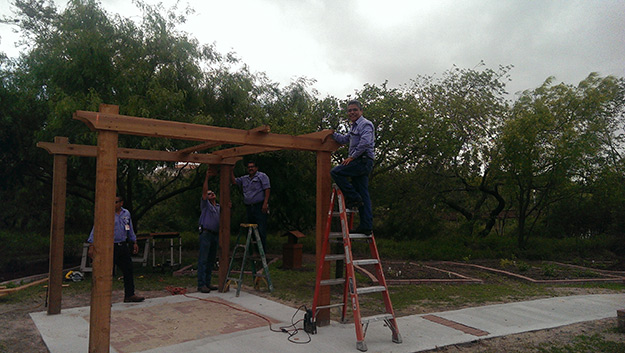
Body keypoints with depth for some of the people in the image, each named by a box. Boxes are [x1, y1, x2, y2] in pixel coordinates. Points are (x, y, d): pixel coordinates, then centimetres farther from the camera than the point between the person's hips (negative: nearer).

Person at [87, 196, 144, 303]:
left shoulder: (126, 213, 9)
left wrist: (134, 242, 23)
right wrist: (91, 246, -16)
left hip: (123, 246, 6)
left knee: (128, 270, 8)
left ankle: (129, 295, 18)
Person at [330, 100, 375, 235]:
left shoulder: (365, 124, -5)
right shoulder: (354, 127, 25)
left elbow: (365, 142, -20)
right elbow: (345, 139, 40)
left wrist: (352, 157, -17)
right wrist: (332, 134, 39)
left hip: (363, 161, -10)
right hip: (360, 163, 10)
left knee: (335, 172, -15)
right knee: (363, 196, 5)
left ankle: (353, 198, -11)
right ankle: (366, 226, 5)